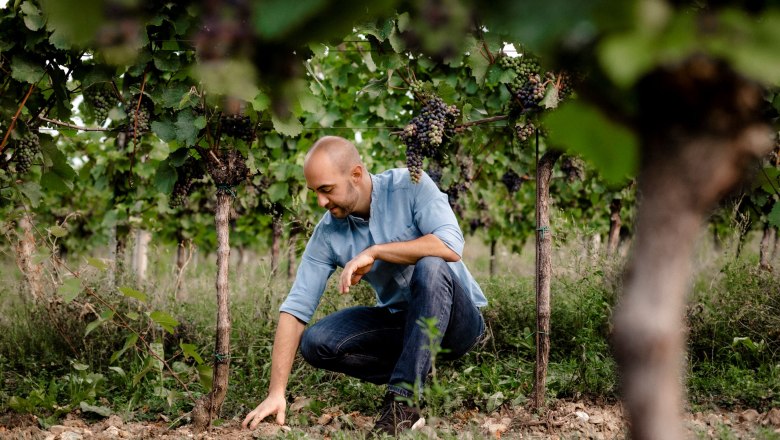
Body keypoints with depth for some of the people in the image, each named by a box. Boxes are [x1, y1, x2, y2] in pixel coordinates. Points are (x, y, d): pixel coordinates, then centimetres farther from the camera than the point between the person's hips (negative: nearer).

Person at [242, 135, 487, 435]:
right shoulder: (327, 233, -8)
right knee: (315, 343, -16)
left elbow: (451, 246, -32)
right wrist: (276, 393, -19)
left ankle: (402, 404, -32)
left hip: (458, 320, -4)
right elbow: (295, 308, -12)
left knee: (430, 267, -36)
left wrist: (375, 251, -29)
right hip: (399, 320, 4)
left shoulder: (410, 186, -17)